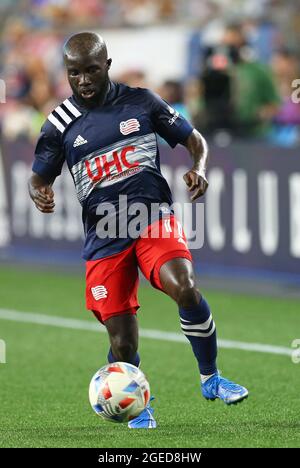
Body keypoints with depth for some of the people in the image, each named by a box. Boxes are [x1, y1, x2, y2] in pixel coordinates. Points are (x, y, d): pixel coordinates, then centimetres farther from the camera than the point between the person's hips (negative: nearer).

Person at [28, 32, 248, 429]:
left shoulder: (140, 102, 5)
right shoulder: (60, 124, 5)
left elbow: (194, 140, 12)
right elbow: (39, 176, 13)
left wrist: (199, 169, -10)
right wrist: (40, 194, -12)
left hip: (154, 218, -1)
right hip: (104, 238, 1)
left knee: (185, 288, -30)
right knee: (122, 343, -5)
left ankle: (211, 379, -8)